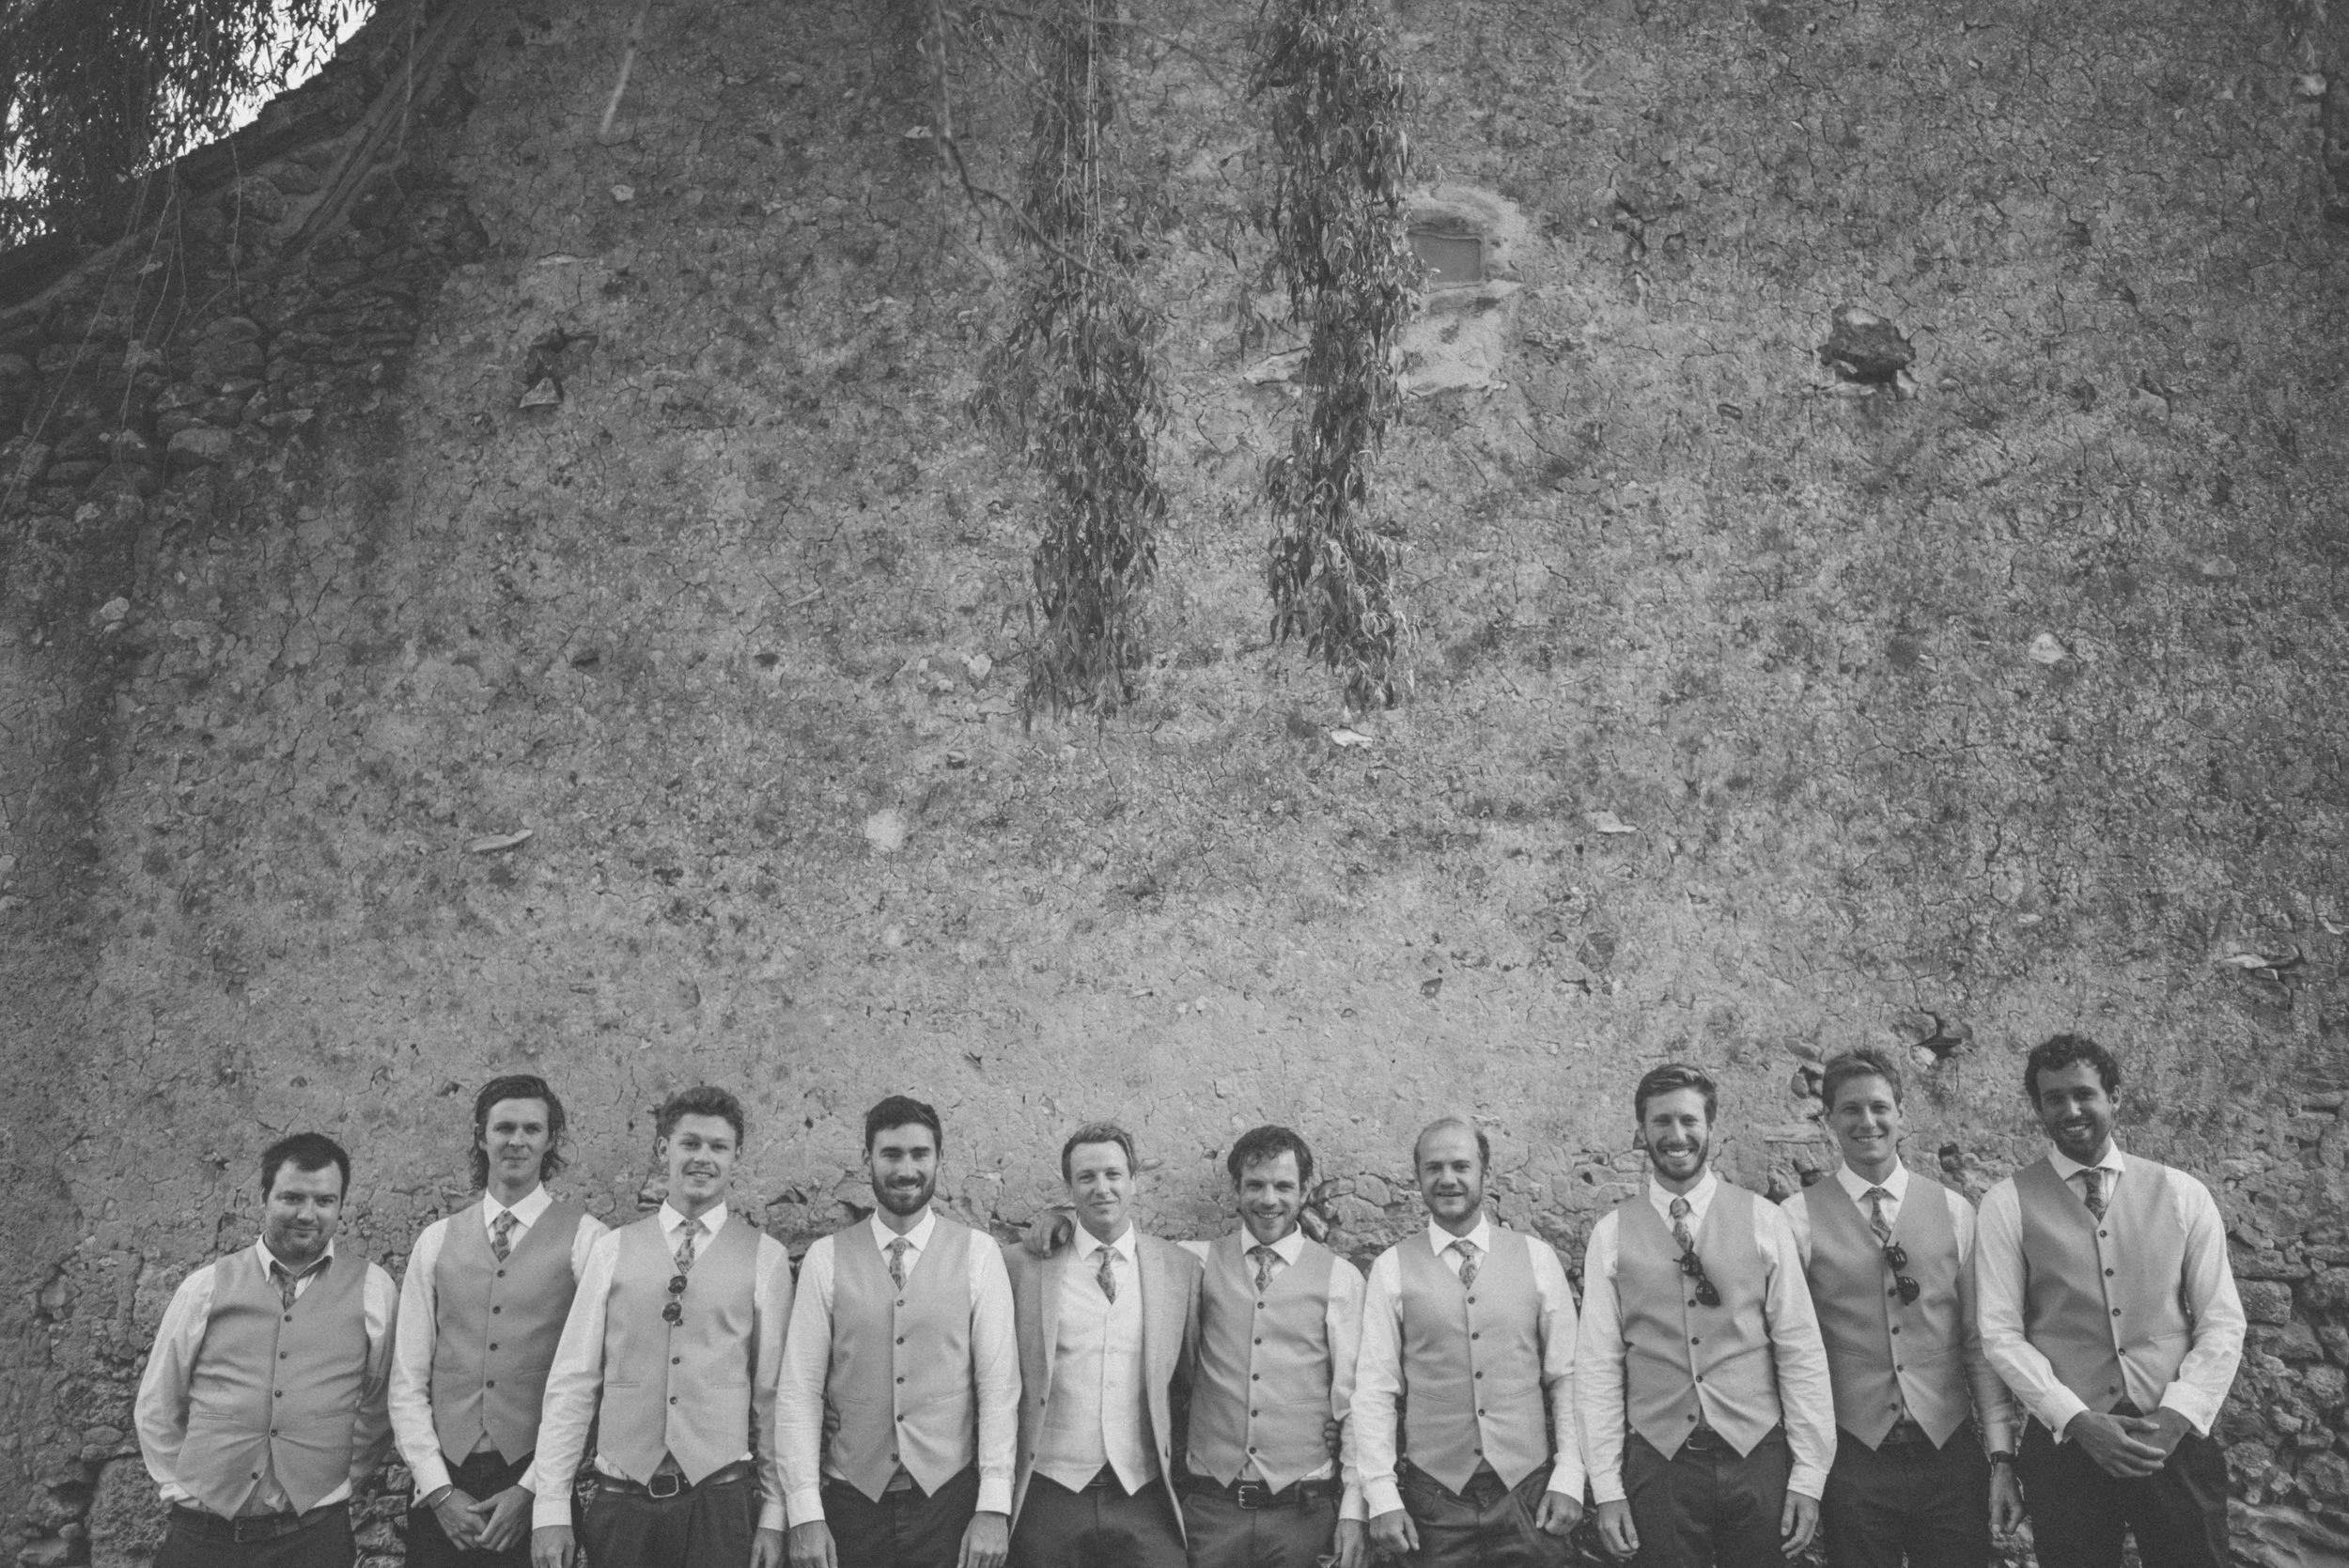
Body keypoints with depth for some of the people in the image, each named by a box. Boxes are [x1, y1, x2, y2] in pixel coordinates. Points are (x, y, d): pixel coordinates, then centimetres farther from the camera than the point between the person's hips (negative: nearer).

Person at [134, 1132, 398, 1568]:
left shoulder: (374, 1290, 0)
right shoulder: (204, 1288, 3)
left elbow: (378, 1409, 4)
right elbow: (157, 1406, 10)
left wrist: (343, 1479, -1)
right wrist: (179, 1488, 5)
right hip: (201, 1532, 1)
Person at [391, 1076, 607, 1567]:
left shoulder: (584, 1238, -3)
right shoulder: (436, 1241, 8)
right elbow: (407, 1382, 6)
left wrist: (533, 1490, -11)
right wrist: (439, 1489, -3)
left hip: (537, 1486, -2)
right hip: (442, 1490, 3)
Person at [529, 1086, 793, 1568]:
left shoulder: (766, 1257, 0)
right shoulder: (611, 1250, 4)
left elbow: (774, 1395, 1)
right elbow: (572, 1381, 2)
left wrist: (774, 1514, 0)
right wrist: (550, 1508, -2)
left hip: (721, 1503, -1)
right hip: (621, 1501, 1)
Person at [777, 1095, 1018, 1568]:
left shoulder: (978, 1255, -2)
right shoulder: (826, 1259, -1)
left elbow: (999, 1386, -4)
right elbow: (799, 1390, -2)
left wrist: (994, 1508, -9)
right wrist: (805, 1514, -7)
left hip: (950, 1497, 0)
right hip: (852, 1499, 1)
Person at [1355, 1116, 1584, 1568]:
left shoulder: (1537, 1257, 2)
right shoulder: (1392, 1269, -2)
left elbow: (1566, 1376, 4)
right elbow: (1375, 1389, -2)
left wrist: (1568, 1478, -2)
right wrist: (1382, 1497, -7)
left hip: (1528, 1490, 1)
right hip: (1433, 1495, 0)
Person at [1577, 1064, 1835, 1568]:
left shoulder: (1763, 1220, -1)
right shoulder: (1612, 1233, -1)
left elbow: (1801, 1350, 0)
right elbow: (1599, 1365, 0)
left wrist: (1809, 1475, -3)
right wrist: (1607, 1489, -2)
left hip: (1757, 1456, 0)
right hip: (1658, 1464, 0)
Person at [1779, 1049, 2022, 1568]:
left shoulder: (1954, 1212, 4)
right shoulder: (1800, 1218, -4)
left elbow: (1981, 1344, 5)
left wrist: (2002, 1458, 1)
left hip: (1951, 1453, 2)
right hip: (1852, 1460, -2)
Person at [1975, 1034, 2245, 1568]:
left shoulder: (2182, 1194, 4)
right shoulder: (2008, 1203, -2)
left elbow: (2222, 1322, 3)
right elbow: (2001, 1333, -5)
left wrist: (2177, 1414, -9)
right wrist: (2078, 1420, -15)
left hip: (2176, 1437, 1)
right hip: (2066, 1440, -1)